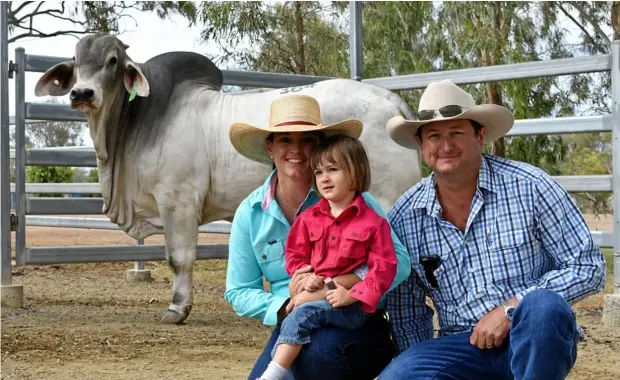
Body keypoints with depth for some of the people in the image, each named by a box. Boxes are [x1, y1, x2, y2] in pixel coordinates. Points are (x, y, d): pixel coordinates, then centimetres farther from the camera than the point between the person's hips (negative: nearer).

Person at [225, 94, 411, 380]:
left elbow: (398, 262, -14)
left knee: (317, 354, -34)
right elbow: (238, 292, 5)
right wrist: (285, 307, -15)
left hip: (357, 322, -2)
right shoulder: (250, 212, 4)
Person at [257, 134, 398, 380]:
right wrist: (305, 277, -4)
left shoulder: (372, 222, -1)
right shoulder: (309, 218, 12)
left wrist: (353, 295, -16)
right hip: (313, 298, 6)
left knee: (304, 315, -28)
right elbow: (295, 254, 18)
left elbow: (384, 266, -6)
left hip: (352, 306, -6)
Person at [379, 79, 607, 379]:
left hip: (539, 340, -1)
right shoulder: (403, 219, 1)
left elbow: (589, 267, -8)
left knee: (542, 306, -36)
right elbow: (406, 313, 10)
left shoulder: (529, 187, -9)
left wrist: (510, 309, -16)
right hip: (464, 346, 1)